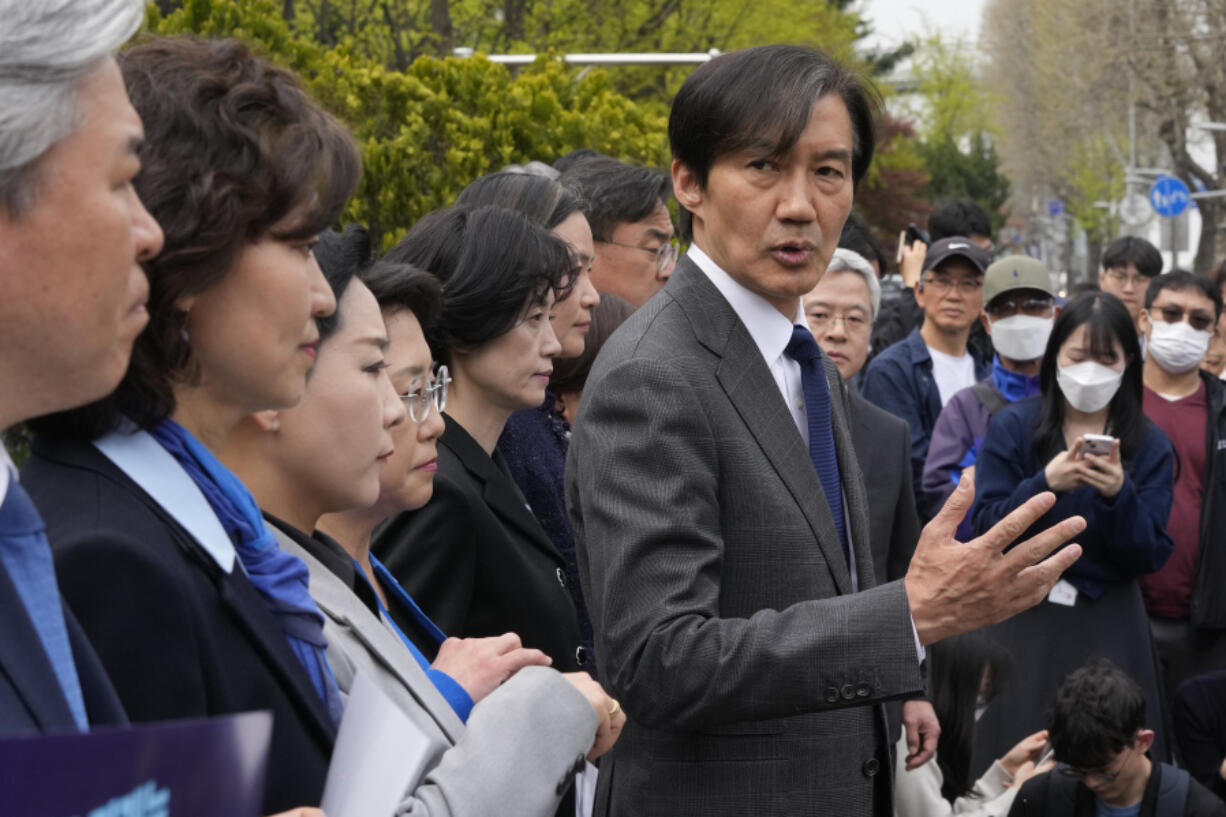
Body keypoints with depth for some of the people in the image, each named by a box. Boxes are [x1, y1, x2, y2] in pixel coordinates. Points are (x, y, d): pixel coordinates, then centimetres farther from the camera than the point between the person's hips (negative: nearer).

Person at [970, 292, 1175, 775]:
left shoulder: (1149, 446, 2)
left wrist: (1120, 494, -21)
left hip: (1110, 627, 1)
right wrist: (1045, 484, -23)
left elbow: (1149, 557, -3)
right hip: (1025, 622, -1)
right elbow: (988, 530, -7)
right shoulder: (1012, 427, -1)